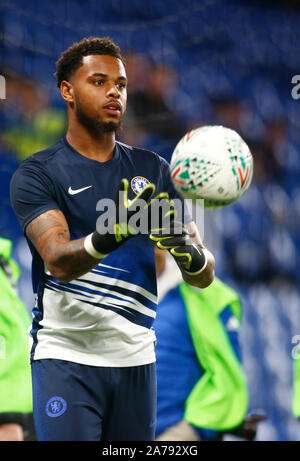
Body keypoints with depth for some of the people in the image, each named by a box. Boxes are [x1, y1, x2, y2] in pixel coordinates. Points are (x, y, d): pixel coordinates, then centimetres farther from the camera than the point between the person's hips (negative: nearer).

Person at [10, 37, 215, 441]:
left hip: (136, 358, 4)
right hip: (67, 357, -4)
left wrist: (190, 252, -19)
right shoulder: (36, 174, -2)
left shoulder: (153, 169, 10)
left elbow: (204, 275, 5)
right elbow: (57, 260, -19)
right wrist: (109, 235, -39)